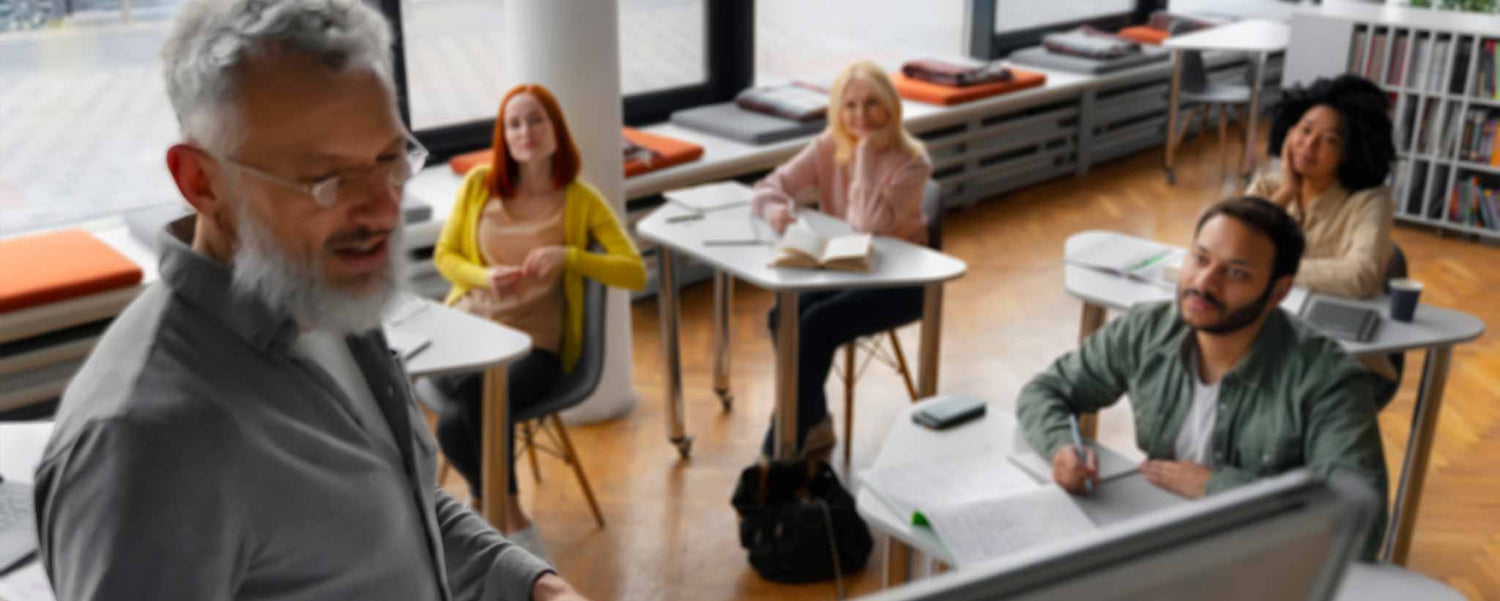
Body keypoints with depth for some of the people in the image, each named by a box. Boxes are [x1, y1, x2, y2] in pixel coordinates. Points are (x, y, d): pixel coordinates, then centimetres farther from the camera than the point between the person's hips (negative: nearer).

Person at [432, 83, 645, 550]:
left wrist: (569, 255, -18)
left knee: (456, 422, -30)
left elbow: (635, 273, -4)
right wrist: (485, 277, -7)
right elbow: (444, 255, 14)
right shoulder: (479, 185, 7)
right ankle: (512, 519, -14)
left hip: (534, 344, -2)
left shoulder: (581, 200, 2)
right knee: (473, 390, -33)